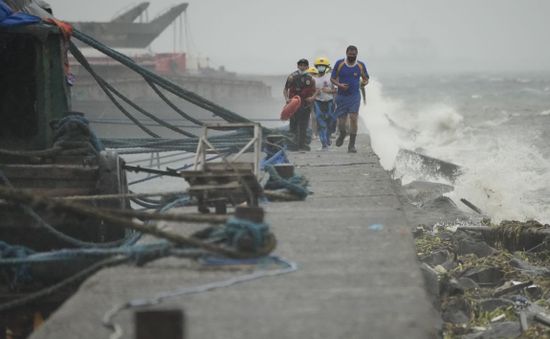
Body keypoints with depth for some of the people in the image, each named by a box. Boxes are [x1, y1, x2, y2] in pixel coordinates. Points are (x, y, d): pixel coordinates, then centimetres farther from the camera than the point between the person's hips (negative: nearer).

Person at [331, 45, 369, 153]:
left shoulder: (361, 65, 1)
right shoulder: (339, 64, -2)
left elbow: (366, 79, 12)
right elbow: (332, 78, 4)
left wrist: (364, 82, -12)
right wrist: (339, 85, -16)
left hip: (354, 96, 0)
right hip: (341, 96, 0)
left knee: (353, 118, -12)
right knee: (341, 120, 4)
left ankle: (352, 145, -7)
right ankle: (342, 134, 40)